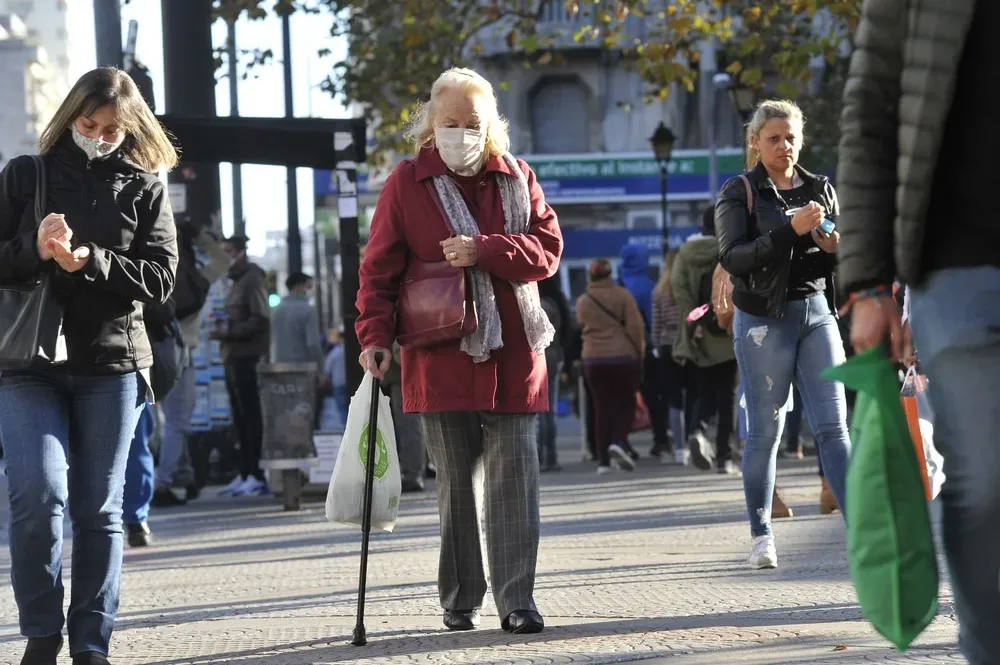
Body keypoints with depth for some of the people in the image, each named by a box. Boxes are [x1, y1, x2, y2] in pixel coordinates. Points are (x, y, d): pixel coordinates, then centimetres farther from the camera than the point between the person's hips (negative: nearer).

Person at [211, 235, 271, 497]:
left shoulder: (252, 280, -7)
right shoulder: (237, 281, 22)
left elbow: (260, 320, -15)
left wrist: (230, 332, -17)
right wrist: (223, 329, 9)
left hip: (247, 357, -9)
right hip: (234, 357, 9)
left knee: (250, 415, -9)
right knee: (240, 417, 8)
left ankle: (256, 476, -10)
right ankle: (244, 474, 10)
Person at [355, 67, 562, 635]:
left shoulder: (517, 178, 9)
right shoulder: (407, 182, 4)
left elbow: (548, 248, 1)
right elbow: (380, 268, 1)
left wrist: (485, 251, -13)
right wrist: (376, 336, -9)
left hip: (512, 356, 1)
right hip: (441, 359, -1)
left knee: (514, 478, -2)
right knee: (456, 484, 4)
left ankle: (517, 600, 2)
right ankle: (460, 601, 12)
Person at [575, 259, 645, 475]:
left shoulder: (583, 301, 5)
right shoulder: (622, 295, -5)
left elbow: (581, 328, 12)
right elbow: (635, 325, -7)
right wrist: (639, 351, 0)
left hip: (593, 359, 3)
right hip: (623, 357, -3)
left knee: (602, 406, 7)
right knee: (626, 403, 7)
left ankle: (603, 461, 3)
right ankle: (618, 441, -19)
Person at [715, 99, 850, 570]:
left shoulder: (820, 190, 13)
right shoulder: (740, 193, 0)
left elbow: (840, 259, 18)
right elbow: (732, 257, -13)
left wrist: (834, 248, -6)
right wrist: (790, 230, -23)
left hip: (817, 313, 3)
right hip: (764, 319, -3)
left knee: (833, 425, -5)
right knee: (765, 431, 1)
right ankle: (761, 535, 11)